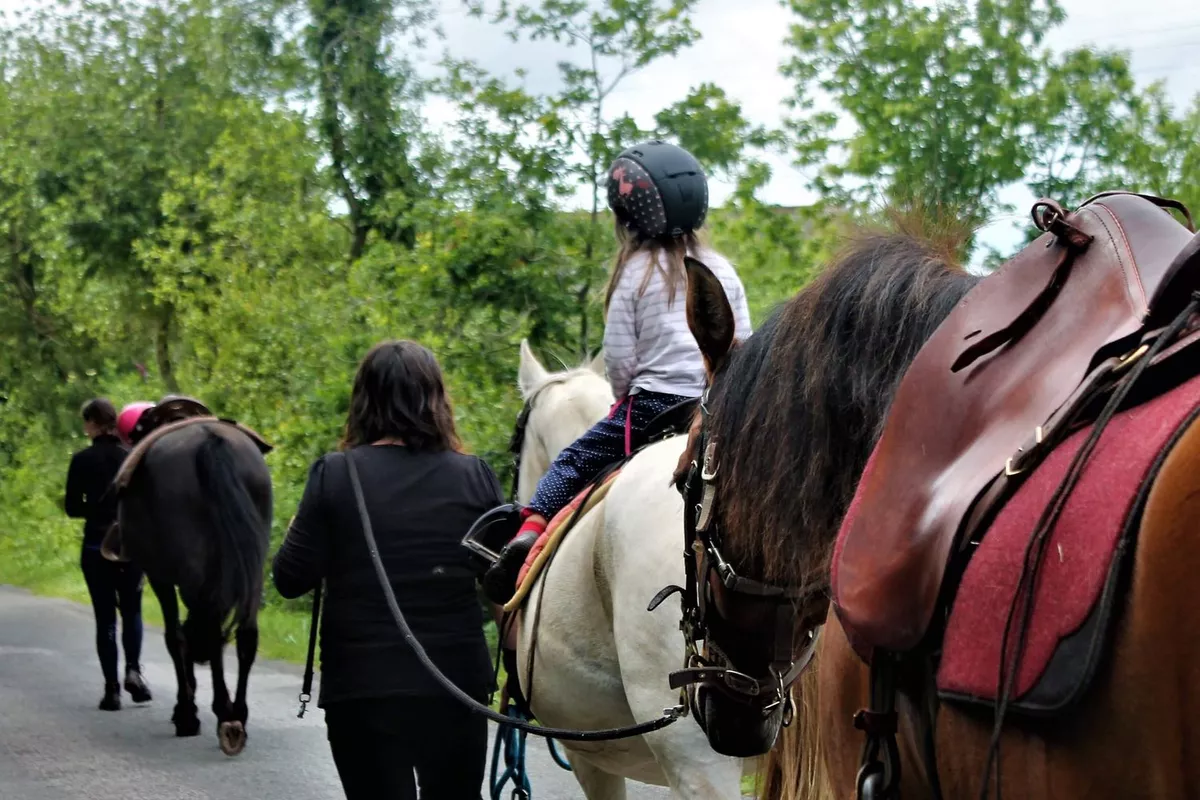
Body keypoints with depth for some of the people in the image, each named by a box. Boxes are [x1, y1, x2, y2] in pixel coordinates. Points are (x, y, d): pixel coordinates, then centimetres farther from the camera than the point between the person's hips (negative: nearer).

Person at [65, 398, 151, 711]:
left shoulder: (82, 460, -6)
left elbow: (72, 507, -2)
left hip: (97, 546, -1)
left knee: (105, 617, 6)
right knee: (132, 611, 16)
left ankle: (112, 689, 1)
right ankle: (133, 669, -6)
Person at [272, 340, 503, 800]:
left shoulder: (334, 476, -8)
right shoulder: (474, 477, -2)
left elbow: (292, 580, -6)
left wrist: (300, 529, 13)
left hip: (362, 685, -2)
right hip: (456, 682, 2)